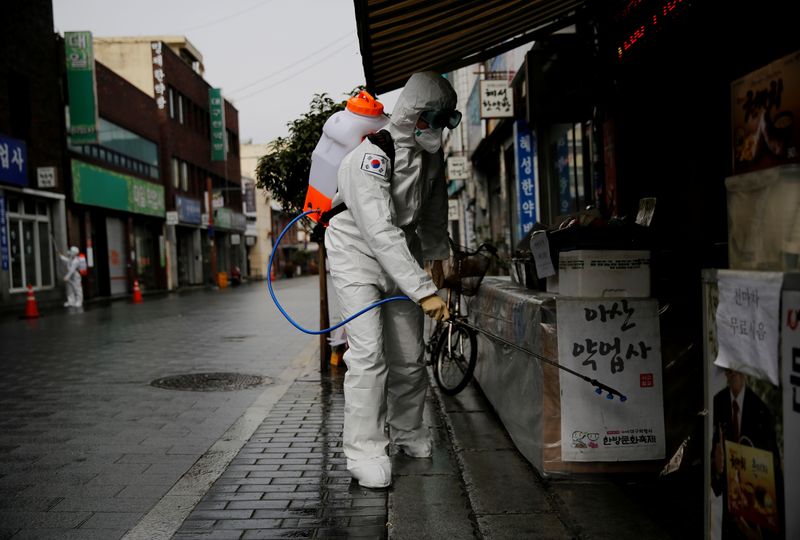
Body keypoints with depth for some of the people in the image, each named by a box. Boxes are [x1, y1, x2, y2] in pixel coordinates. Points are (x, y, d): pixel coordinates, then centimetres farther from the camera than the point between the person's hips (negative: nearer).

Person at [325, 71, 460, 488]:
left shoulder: (431, 155, -1)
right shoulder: (371, 157, -28)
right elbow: (381, 234, -37)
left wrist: (437, 255, 27)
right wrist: (424, 291, -41)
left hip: (403, 254, 7)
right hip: (358, 254, -6)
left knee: (410, 355, 8)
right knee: (368, 353, -17)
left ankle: (409, 433, 28)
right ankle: (364, 451, -7)